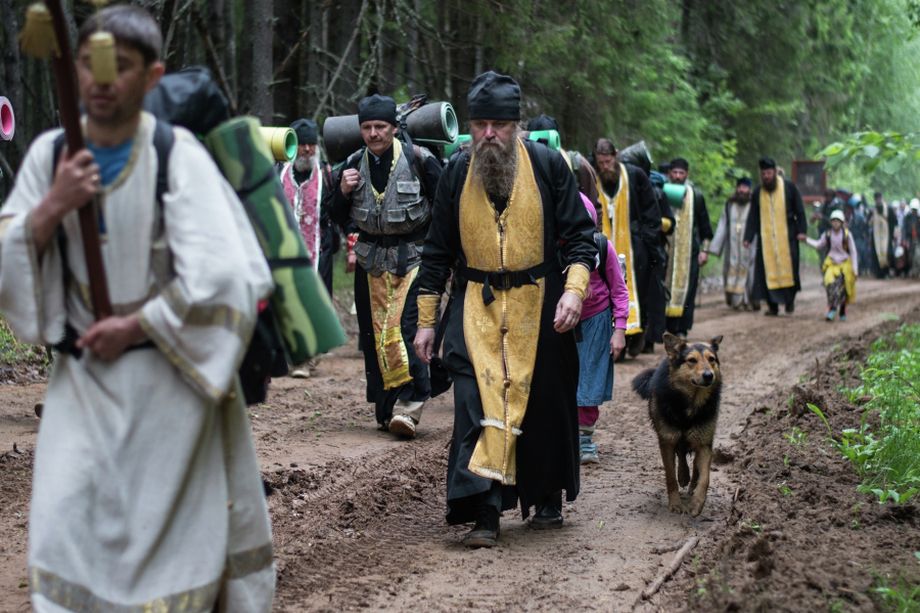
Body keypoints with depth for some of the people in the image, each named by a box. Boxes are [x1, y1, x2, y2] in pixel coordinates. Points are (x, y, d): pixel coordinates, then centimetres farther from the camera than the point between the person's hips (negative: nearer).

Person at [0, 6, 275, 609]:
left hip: (169, 373, -3)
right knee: (67, 520, -4)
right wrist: (53, 207, -17)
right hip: (83, 373, 3)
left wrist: (134, 326, -13)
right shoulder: (50, 154, 0)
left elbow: (219, 276, -16)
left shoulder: (177, 154, -13)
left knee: (177, 522, 5)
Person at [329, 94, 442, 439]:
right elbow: (339, 220, 10)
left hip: (412, 259, -5)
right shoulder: (353, 165, 6)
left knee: (405, 329, -17)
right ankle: (386, 408, 14)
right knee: (373, 336, 5)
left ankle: (408, 406, -15)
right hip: (371, 262, 5)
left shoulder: (419, 160, -7)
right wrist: (342, 191, -8)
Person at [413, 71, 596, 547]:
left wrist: (574, 288, -17)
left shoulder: (547, 165, -4)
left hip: (539, 307, -1)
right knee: (478, 402, -12)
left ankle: (548, 499, 29)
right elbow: (438, 251, 8)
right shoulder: (457, 173, 2)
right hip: (477, 308, 1)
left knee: (544, 404, 9)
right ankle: (485, 513, -13)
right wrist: (426, 320, 7)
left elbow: (579, 234, -2)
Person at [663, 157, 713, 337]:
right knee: (665, 290, -1)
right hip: (665, 250, 0)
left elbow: (704, 224, 10)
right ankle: (670, 327, 6)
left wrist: (704, 249, 5)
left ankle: (681, 330, 1)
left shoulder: (695, 195, 5)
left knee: (686, 290, -3)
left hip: (689, 250, 0)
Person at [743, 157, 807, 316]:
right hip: (766, 237, 2)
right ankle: (773, 306, 0)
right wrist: (748, 237, -1)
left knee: (788, 267, -3)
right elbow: (753, 217, 7)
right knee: (768, 269, -3)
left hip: (787, 236, -2)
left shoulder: (789, 187, 0)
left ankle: (790, 301, 14)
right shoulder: (757, 193, 7)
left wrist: (801, 230, -10)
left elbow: (799, 210, 0)